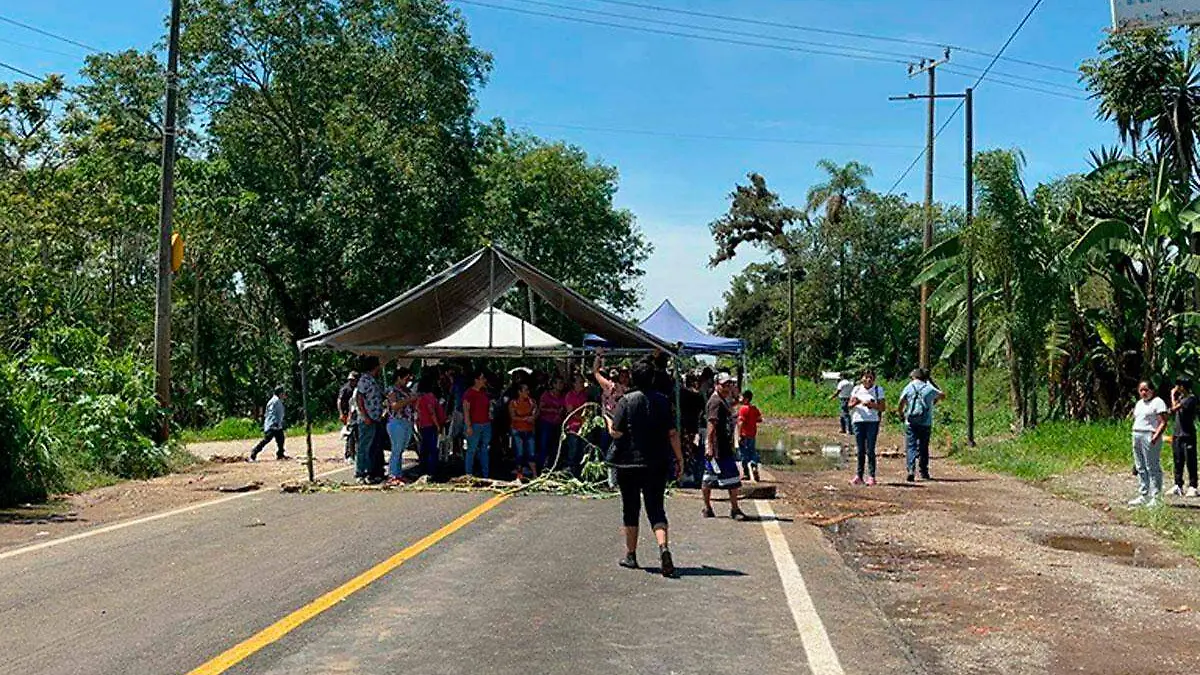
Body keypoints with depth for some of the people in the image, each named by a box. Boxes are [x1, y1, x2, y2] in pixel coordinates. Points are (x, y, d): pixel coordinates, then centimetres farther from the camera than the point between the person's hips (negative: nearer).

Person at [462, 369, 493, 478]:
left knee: (485, 449, 11)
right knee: (472, 450, -3)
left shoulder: (485, 392, 12)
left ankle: (485, 474, 17)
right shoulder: (469, 393, -9)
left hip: (486, 424, 7)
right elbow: (466, 410, -13)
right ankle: (469, 475, 2)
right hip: (475, 425, -7)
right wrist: (468, 426, -18)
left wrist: (490, 413, 13)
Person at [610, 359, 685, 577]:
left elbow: (617, 432, -11)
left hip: (629, 462, -1)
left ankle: (631, 555, 20)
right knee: (656, 507, 3)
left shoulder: (626, 401, -7)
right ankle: (663, 546, -21)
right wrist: (679, 458, 7)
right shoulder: (663, 401, 0)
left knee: (630, 508, 12)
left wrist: (609, 421, 9)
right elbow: (672, 433, -1)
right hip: (657, 463, 2)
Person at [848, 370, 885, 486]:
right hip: (858, 421, 3)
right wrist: (855, 403, -12)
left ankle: (871, 476, -2)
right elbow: (850, 405, 9)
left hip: (872, 421, -2)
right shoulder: (857, 389, 11)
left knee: (870, 450, -5)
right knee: (860, 450, 6)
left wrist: (872, 405, -14)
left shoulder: (878, 390, 5)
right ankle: (859, 476, 10)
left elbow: (883, 407, 1)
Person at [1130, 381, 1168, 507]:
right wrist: (1134, 435, 13)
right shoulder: (1139, 403, 20)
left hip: (1150, 436, -9)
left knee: (1152, 467, -8)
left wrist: (1156, 436, -23)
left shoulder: (1158, 402, -5)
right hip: (1136, 435, 9)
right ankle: (1143, 496, 17)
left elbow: (1163, 422, -12)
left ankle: (1155, 498, -5)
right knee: (1140, 468, 11)